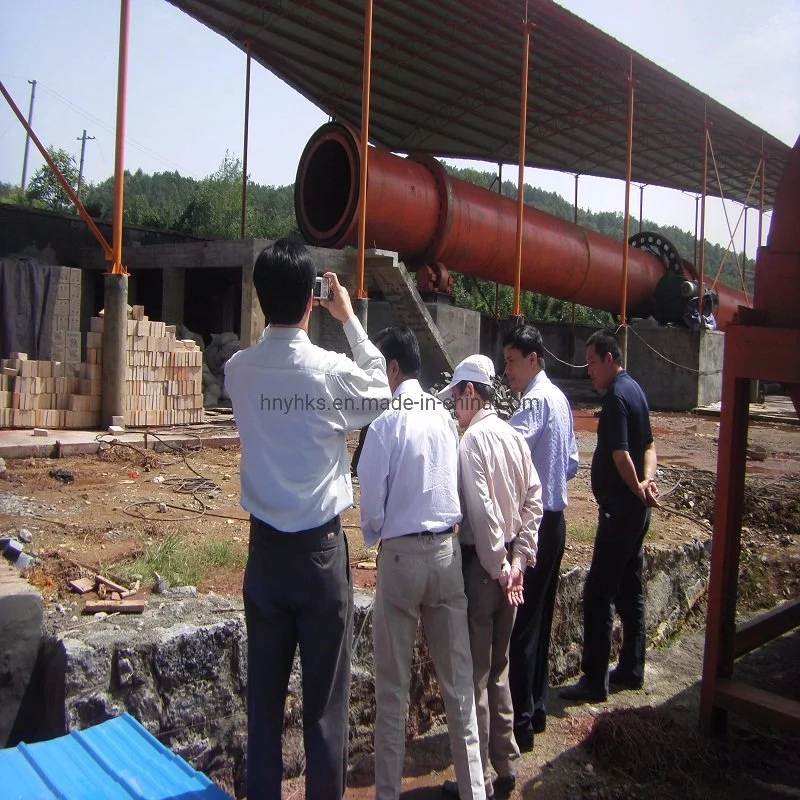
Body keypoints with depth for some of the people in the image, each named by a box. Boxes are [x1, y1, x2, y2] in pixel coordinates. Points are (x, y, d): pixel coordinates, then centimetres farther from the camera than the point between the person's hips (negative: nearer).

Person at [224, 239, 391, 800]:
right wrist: (351, 320, 10)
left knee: (264, 695, 14)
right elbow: (381, 395, 6)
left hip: (265, 549, 3)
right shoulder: (333, 371, -15)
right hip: (321, 549, -3)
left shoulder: (238, 370, -6)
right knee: (326, 698, 9)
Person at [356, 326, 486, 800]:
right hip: (448, 548, 5)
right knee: (458, 679, 13)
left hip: (401, 553, -5)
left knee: (393, 685, 9)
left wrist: (373, 536, 8)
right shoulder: (443, 413, 1)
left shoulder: (387, 418, -14)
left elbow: (372, 496, -10)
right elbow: (456, 484, 4)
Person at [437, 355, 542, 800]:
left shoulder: (474, 438, -16)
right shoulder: (515, 437, 6)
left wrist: (497, 566, -14)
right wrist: (518, 560, 3)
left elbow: (481, 510, -23)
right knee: (499, 668, 19)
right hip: (507, 565, 7)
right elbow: (534, 500, 5)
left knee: (473, 674, 5)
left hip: (481, 565, -7)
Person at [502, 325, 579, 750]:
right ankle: (536, 708, 29)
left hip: (532, 523, -10)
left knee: (520, 623, -3)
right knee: (540, 619, 17)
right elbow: (571, 462, 19)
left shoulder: (536, 400, -16)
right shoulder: (559, 397, 13)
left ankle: (521, 723, 4)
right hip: (554, 519, 10)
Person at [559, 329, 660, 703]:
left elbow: (621, 455, -24)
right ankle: (631, 669, 28)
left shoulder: (616, 397, -18)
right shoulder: (635, 389, 12)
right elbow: (648, 445, 14)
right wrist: (647, 480, -3)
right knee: (630, 589, 17)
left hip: (619, 509, -10)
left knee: (597, 594, -4)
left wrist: (639, 490, -9)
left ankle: (594, 681, 2)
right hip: (636, 510, 10)